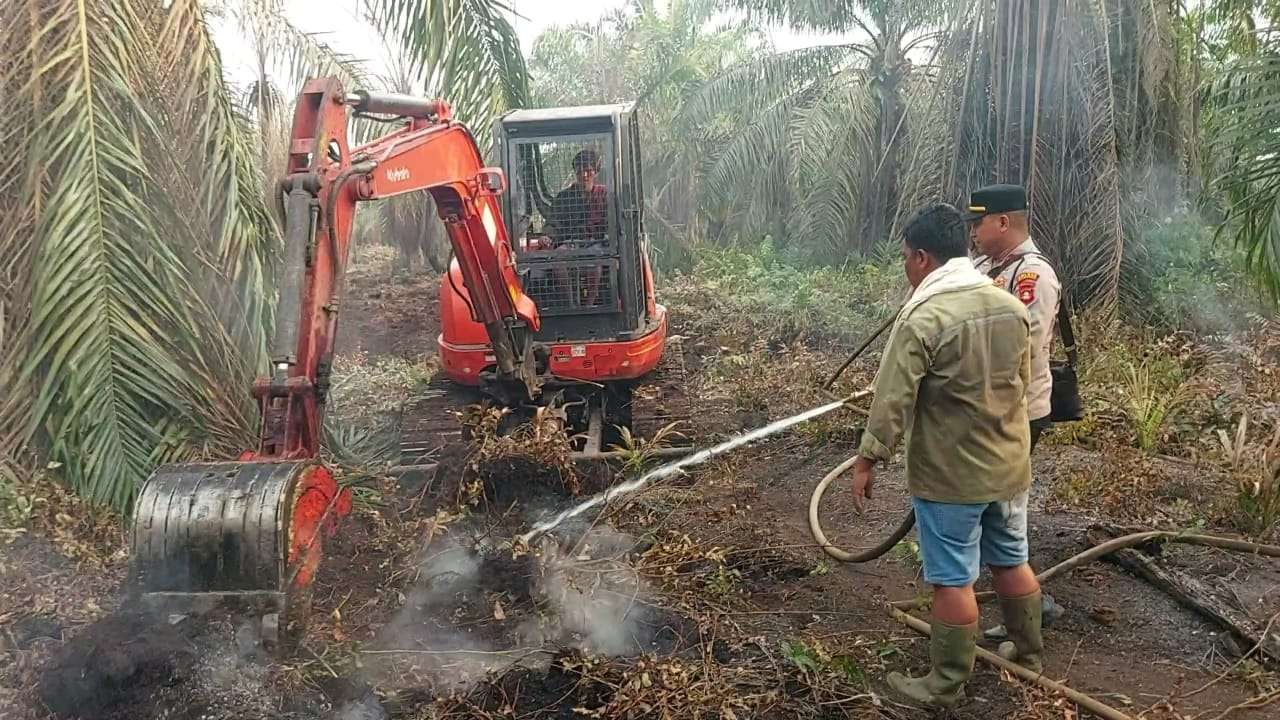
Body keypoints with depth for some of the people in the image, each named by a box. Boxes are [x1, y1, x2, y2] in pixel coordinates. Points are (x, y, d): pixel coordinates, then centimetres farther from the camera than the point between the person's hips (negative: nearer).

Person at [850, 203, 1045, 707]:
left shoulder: (922, 319, -21)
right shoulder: (1011, 307, 2)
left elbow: (892, 402, -19)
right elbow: (1023, 382, 14)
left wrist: (867, 460, -9)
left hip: (949, 474, -7)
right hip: (1009, 464, 7)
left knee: (952, 580, 4)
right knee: (1011, 561, 22)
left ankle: (947, 684, 16)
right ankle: (1028, 652, 39)